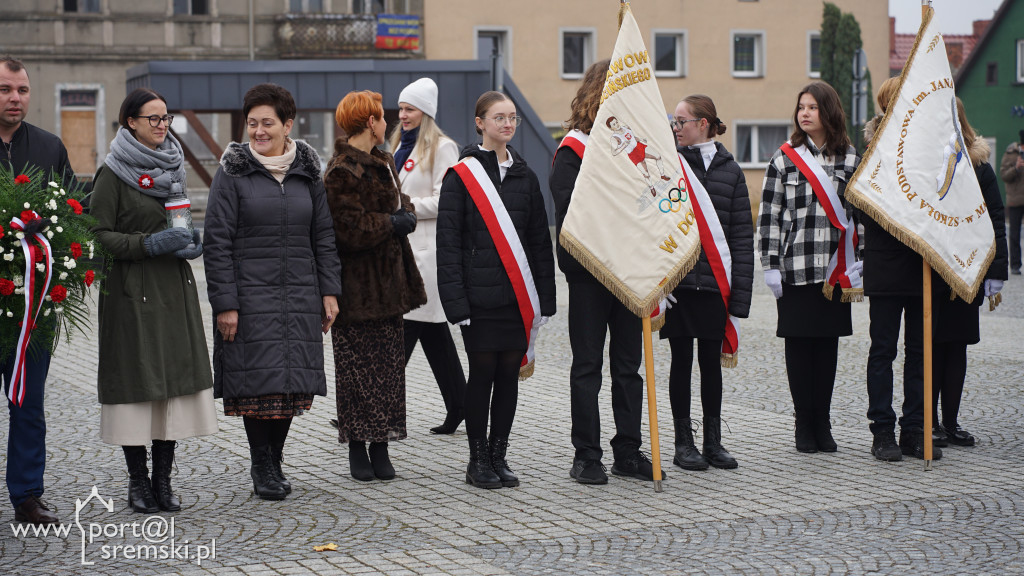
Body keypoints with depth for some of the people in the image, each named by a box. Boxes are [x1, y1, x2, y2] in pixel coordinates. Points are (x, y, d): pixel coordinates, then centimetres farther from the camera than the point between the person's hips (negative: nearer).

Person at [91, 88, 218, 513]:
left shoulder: (171, 167, 15)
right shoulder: (113, 174, -4)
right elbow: (98, 235, -9)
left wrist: (192, 244, 4)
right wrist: (148, 244, -18)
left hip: (175, 288, 6)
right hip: (132, 292, -6)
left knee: (175, 380, 1)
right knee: (137, 380, -4)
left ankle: (163, 479, 8)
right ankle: (138, 481, 6)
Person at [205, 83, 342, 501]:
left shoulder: (307, 172, 9)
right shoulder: (232, 172, -2)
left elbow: (323, 236, 13)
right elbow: (217, 242, -5)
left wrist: (329, 292, 5)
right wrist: (224, 304, -11)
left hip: (299, 295, 4)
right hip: (250, 293, -3)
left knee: (294, 380, 4)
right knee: (258, 379, -3)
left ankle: (275, 460, 19)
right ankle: (262, 467, 9)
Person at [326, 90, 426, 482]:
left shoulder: (383, 163, 14)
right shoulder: (342, 172, -14)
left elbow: (397, 202, 24)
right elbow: (352, 229, -21)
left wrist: (405, 214, 1)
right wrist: (393, 224, -12)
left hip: (388, 282, 9)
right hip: (358, 285, -8)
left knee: (389, 366, 7)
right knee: (358, 367, -2)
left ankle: (381, 447, 12)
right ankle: (357, 448, 6)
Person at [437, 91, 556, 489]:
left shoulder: (524, 176, 12)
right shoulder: (461, 176, -3)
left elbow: (540, 240, 14)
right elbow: (448, 243, -6)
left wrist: (544, 298, 8)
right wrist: (455, 301, -13)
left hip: (518, 294, 4)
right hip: (480, 294, -4)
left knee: (510, 372, 6)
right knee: (483, 372, 0)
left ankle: (498, 456, 16)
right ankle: (478, 460, 10)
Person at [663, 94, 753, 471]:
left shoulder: (729, 170, 5)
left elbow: (742, 234, 4)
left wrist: (739, 291, -3)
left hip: (714, 281, 1)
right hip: (677, 280, -1)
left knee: (711, 361, 8)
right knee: (682, 360, 4)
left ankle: (713, 441, 19)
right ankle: (684, 443, 13)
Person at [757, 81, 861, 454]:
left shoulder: (850, 160, 7)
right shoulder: (784, 159, 1)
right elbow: (769, 215, -1)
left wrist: (858, 263, 2)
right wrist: (770, 265, -6)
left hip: (835, 269, 2)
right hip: (796, 267, -2)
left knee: (827, 345, 6)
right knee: (799, 345, 1)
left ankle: (822, 425, 15)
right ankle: (804, 426, 11)